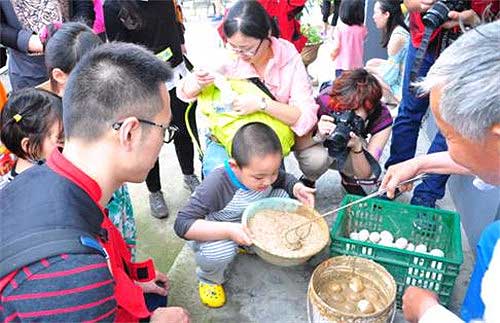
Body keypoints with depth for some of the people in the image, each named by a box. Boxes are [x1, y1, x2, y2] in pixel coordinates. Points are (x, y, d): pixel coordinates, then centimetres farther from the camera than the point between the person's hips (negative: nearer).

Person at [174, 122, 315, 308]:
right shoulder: (216, 185, -37)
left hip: (251, 224, 6)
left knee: (284, 196, -15)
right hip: (216, 233, -5)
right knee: (219, 251, -40)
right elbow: (182, 225, -38)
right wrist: (228, 230, -48)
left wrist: (298, 188, -19)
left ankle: (252, 246, 7)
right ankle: (209, 279, -1)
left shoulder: (264, 170, -19)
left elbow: (285, 179, 5)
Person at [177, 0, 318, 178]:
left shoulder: (288, 57, -15)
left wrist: (262, 103, -32)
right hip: (226, 137, 0)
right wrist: (199, 83, -27)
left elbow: (306, 117, -20)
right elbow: (184, 93, -4)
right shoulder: (229, 58, -13)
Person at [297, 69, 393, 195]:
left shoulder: (382, 117, -29)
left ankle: (348, 178, 6)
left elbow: (365, 174, -26)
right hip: (319, 147, -1)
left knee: (373, 171, -31)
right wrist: (317, 136, -47)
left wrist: (357, 147, -47)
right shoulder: (324, 100, -35)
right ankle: (308, 180, 0)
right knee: (317, 158, -37)